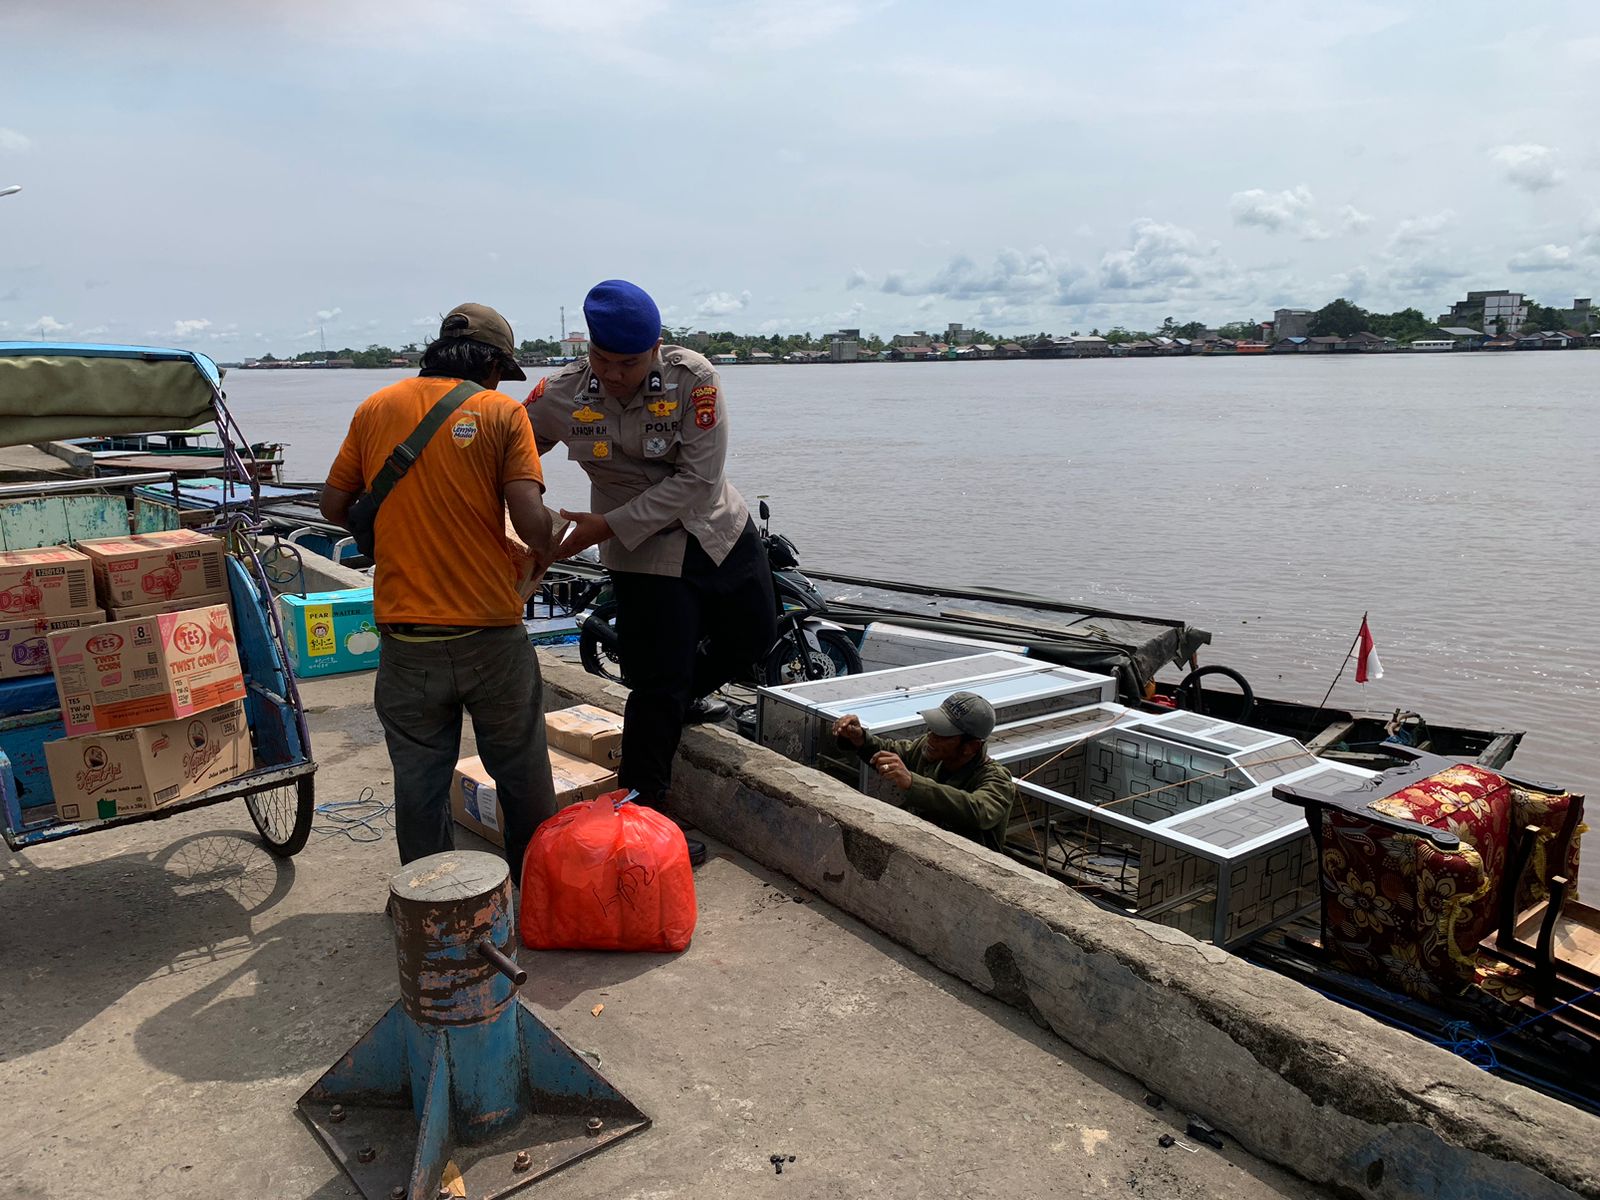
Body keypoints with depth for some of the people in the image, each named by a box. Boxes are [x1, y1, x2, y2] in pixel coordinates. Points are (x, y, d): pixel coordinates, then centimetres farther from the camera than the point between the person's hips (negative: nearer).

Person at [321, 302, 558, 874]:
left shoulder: (376, 408, 6)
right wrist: (552, 539, 6)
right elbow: (532, 522, -15)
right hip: (491, 634, -2)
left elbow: (335, 505, 10)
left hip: (406, 640, 2)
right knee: (522, 777, 16)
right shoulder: (502, 413, -5)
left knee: (419, 782, 14)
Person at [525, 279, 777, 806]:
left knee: (753, 635, 19)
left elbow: (698, 480, -24)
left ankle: (684, 696, 46)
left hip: (719, 531, 3)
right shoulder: (561, 394, -17)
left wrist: (611, 525, -27)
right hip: (643, 553, -2)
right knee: (658, 686, -5)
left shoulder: (694, 378, -21)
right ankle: (639, 803, 11)